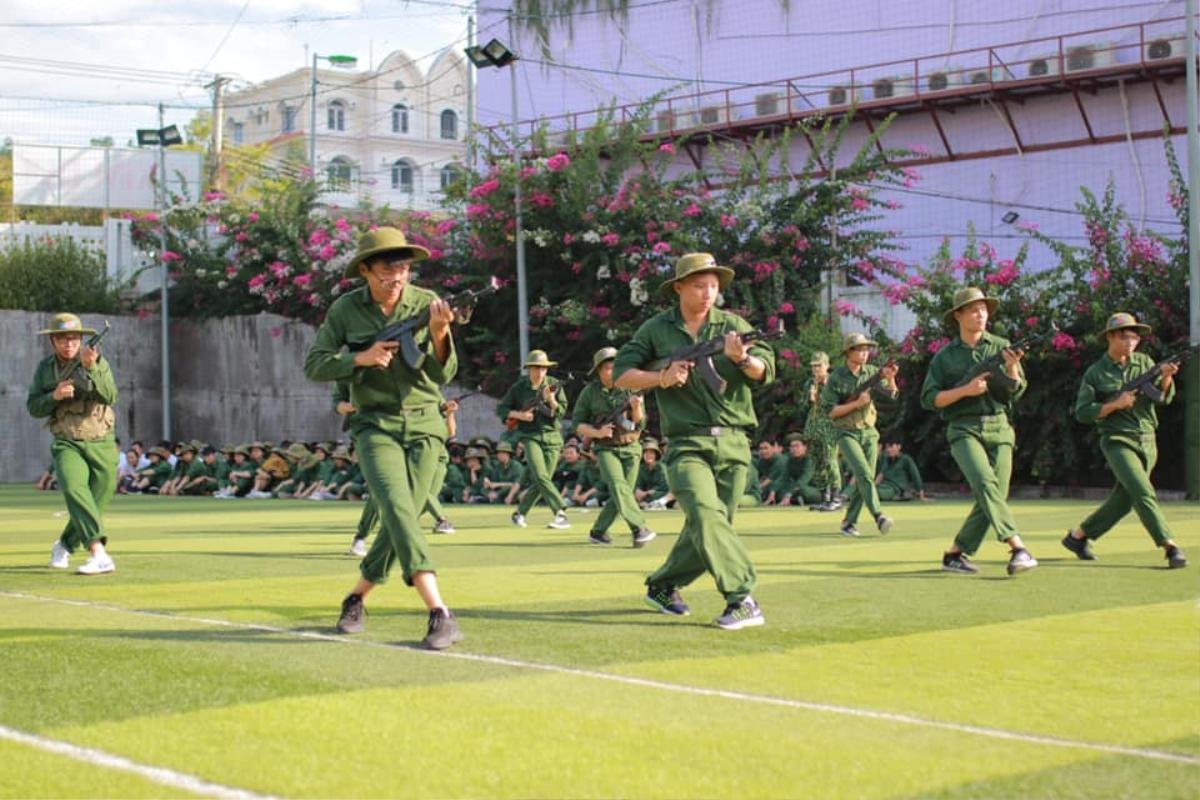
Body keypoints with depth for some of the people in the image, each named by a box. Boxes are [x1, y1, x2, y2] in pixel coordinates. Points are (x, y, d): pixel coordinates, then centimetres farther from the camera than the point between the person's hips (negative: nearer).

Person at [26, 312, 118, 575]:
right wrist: (55, 396, -16)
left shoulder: (98, 363, -4)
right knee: (74, 488, -27)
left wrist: (91, 368, -34)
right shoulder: (44, 368, 4)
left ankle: (65, 545, 33)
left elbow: (110, 396, -20)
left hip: (101, 444, 0)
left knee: (99, 497, 5)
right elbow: (33, 408, 3)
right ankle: (99, 554, -36)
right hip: (66, 445, 0)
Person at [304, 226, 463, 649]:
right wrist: (361, 358, -15)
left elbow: (443, 374, -5)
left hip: (424, 427, 2)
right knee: (398, 508, -22)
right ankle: (440, 614, -32)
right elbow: (314, 365, 1)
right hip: (375, 427, -2)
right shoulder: (346, 309, -2)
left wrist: (439, 333, -25)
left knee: (399, 524, 2)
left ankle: (356, 598, 28)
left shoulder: (426, 303, -2)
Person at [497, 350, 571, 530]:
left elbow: (562, 412, -3)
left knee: (540, 482, 2)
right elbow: (501, 409, 4)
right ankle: (561, 513, -27)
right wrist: (519, 415, -11)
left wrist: (551, 400, -21)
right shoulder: (519, 387, 0)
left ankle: (520, 513, 20)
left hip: (552, 436, 2)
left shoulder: (554, 385, 1)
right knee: (541, 476, -20)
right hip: (530, 436, -2)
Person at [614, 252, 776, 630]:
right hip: (687, 444, -3)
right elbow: (621, 374, 6)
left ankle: (662, 586, 29)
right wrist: (661, 377, -10)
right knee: (707, 515, -22)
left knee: (707, 528, 9)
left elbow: (766, 371, -4)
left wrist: (742, 358, -25)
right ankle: (742, 601, -26)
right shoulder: (656, 330, 5)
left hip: (733, 443, 3)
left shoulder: (732, 325, 6)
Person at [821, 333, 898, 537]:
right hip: (847, 433, -5)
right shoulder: (836, 378, -7)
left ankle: (849, 522, 14)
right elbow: (830, 411, -10)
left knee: (863, 479, 3)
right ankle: (878, 515, -32)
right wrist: (856, 403, -17)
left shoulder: (872, 372, 6)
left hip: (869, 432, 5)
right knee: (863, 473, -21)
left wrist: (890, 378, -15)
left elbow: (891, 395, 4)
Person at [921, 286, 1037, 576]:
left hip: (999, 428, 3)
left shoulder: (1001, 347, 10)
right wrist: (965, 390, -11)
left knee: (995, 497, -5)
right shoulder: (945, 356, 7)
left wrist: (1012, 367, -18)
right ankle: (1018, 549, -33)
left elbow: (1016, 392, 2)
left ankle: (955, 555, 8)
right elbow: (929, 399, 2)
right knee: (985, 483, -25)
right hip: (963, 429, -3)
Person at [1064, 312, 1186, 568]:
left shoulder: (1144, 362, 8)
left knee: (1123, 499, 10)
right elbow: (1082, 413, -7)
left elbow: (1163, 398, -2)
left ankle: (1077, 536, 25)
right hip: (1117, 442, -5)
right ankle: (1170, 547, -22)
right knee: (1143, 493, -20)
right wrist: (1114, 405, -19)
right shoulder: (1095, 373, -2)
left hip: (1147, 442, 5)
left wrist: (1166, 377, -23)